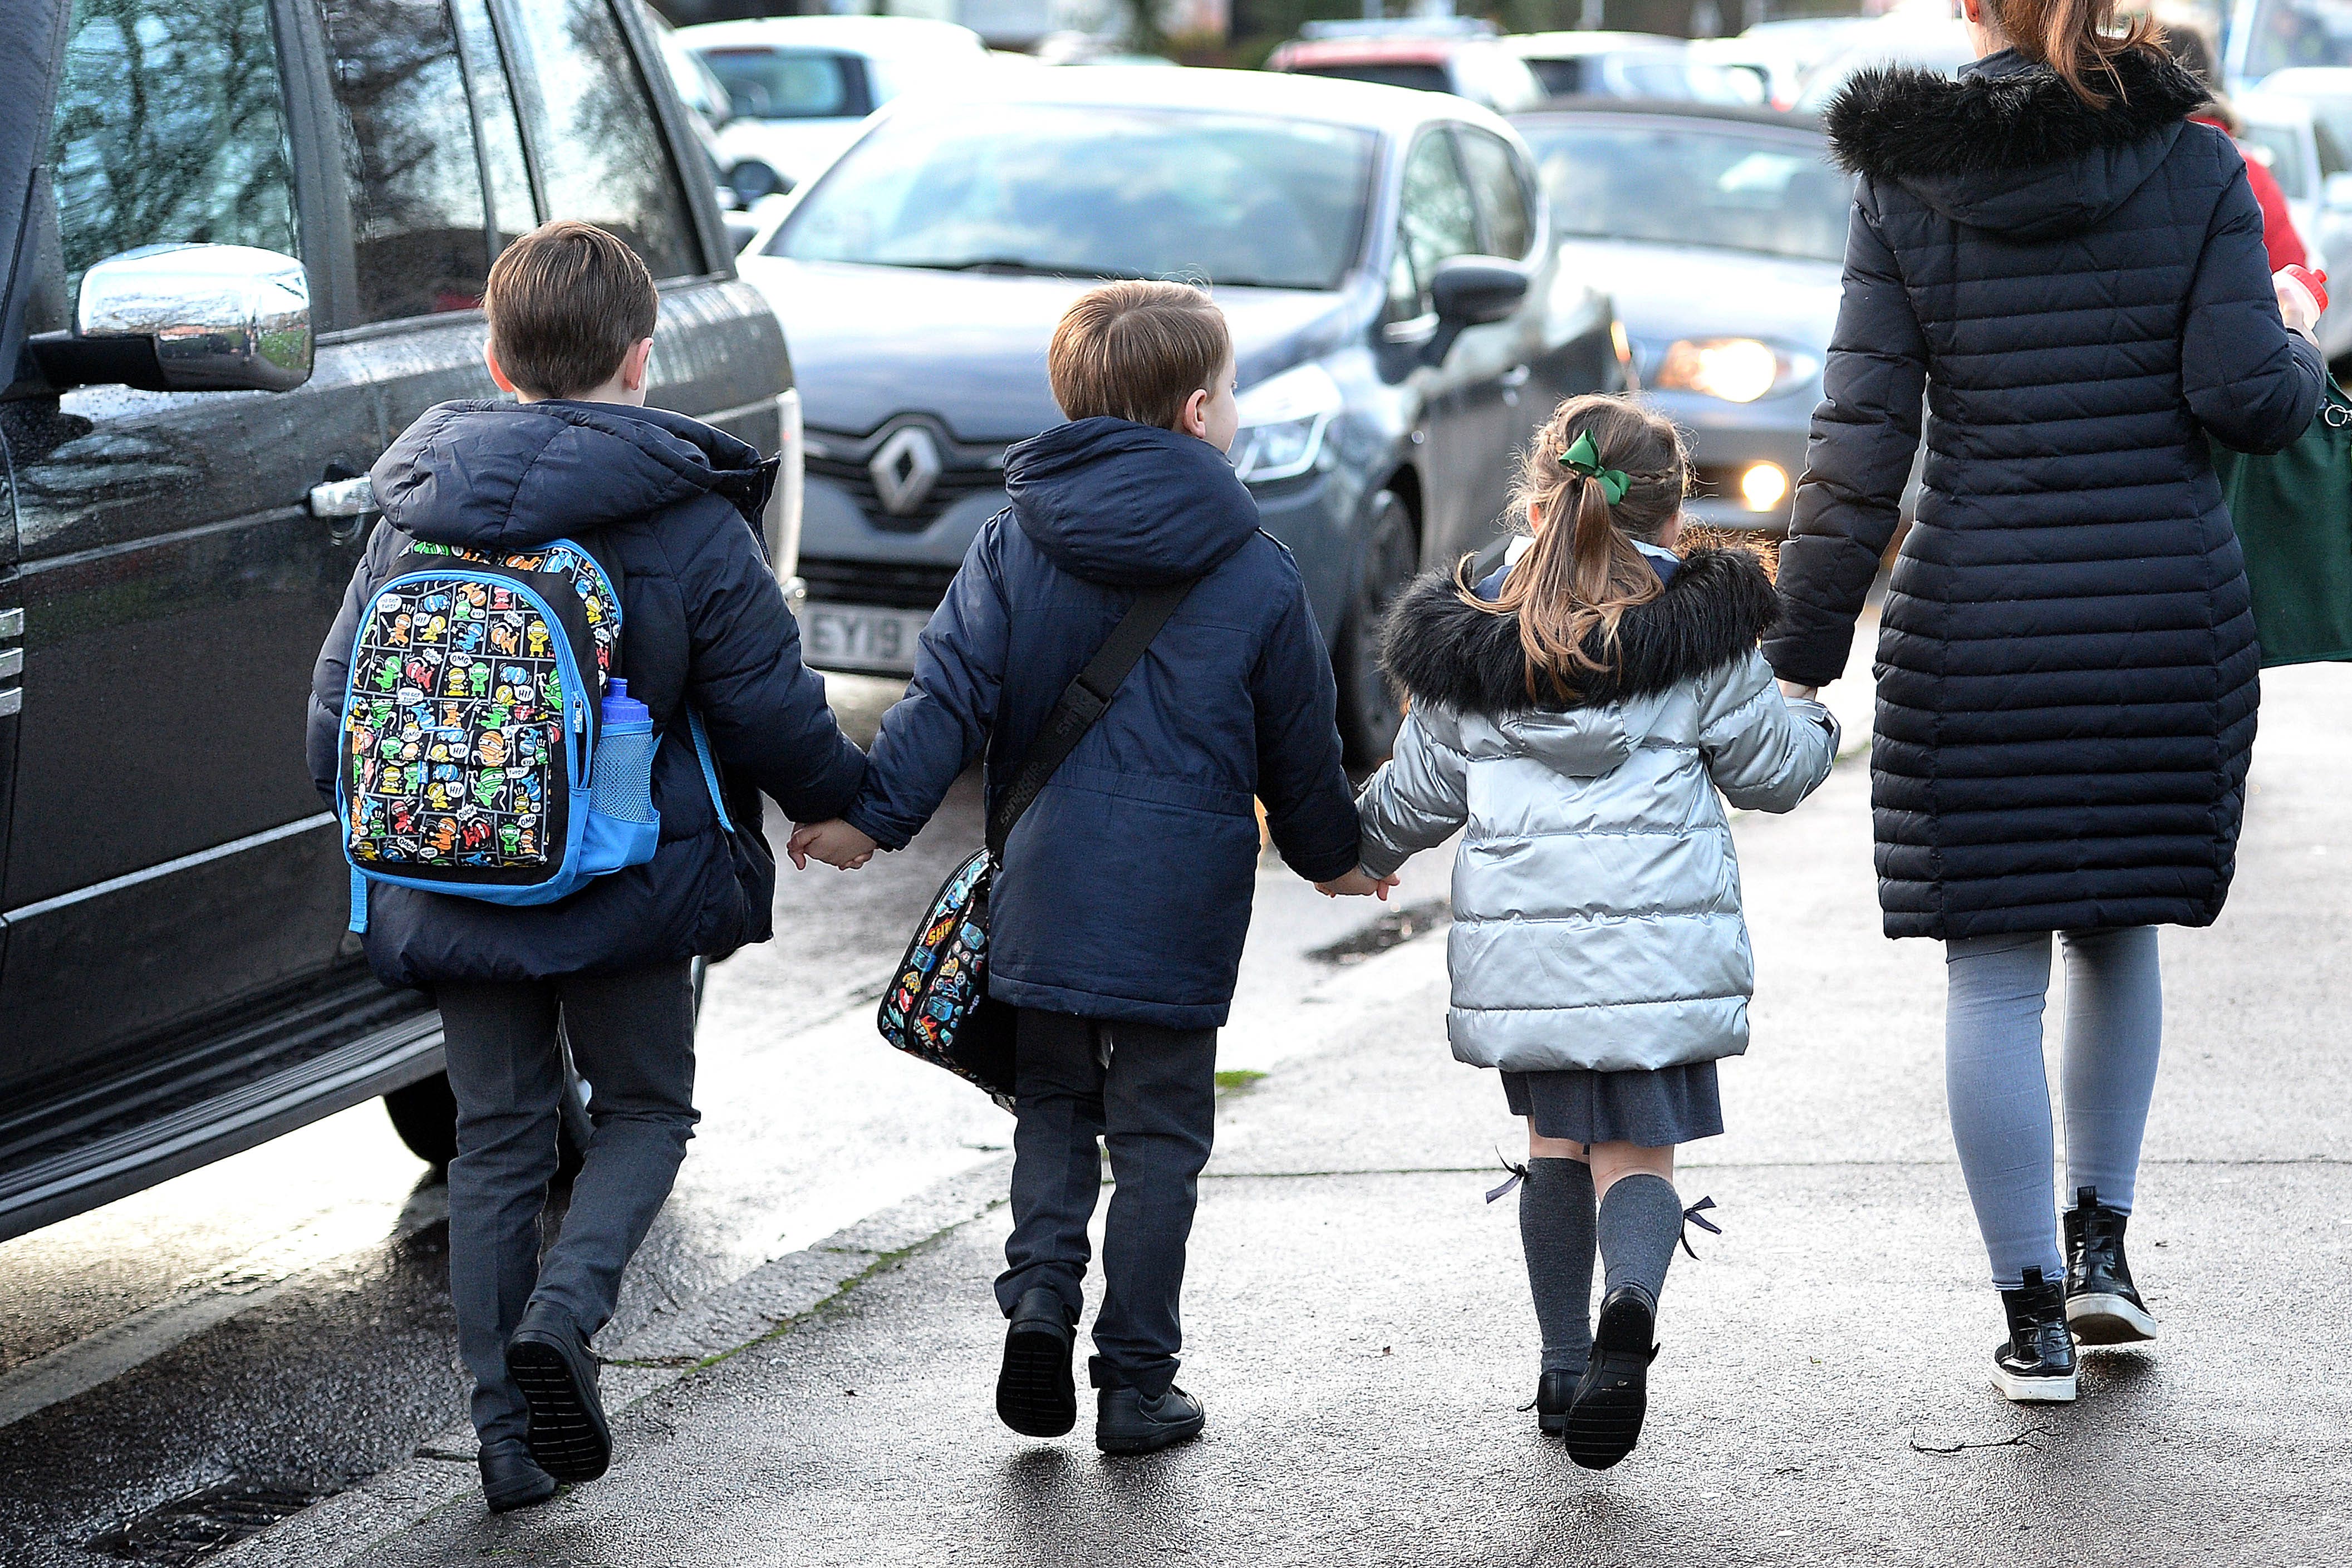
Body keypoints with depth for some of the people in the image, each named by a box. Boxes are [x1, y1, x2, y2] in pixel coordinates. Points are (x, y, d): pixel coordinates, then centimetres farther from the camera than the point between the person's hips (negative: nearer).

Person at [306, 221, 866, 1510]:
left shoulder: (413, 518, 0)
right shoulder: (688, 523, -11)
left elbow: (337, 711, 5)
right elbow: (776, 718, -7)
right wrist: (847, 802, 12)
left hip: (455, 891, 3)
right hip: (625, 891, -3)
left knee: (496, 1142, 15)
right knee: (644, 1112, 16)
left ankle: (508, 1432, 14)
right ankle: (560, 1314, -10)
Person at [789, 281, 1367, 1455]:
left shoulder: (1015, 542, 1)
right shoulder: (1257, 576, -2)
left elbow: (952, 690, -7)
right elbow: (1300, 745, 7)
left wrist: (873, 814, -7)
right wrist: (1332, 856, 23)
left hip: (1043, 898, 2)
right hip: (1180, 911, -2)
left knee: (1051, 1112, 19)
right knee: (1157, 1141, 8)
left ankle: (1040, 1301, -1)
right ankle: (1137, 1386, 10)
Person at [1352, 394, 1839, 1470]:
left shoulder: (1469, 647, 6)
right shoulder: (1701, 636, 0)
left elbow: (1418, 797, 13)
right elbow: (1771, 769, 9)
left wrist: (1362, 850, 35)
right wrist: (1815, 729, 32)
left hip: (1519, 945, 2)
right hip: (1658, 941, -2)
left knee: (1557, 1139, 18)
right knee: (1636, 1151, 0)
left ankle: (1563, 1364, 18)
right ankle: (1631, 1304, -29)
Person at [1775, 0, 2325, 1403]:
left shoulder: (1907, 184, -2)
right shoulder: (2195, 163, -1)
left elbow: (1862, 442, -5)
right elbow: (2247, 398, -9)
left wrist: (1802, 656, -2)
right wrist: (2301, 350, 15)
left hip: (1977, 627, -1)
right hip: (2169, 608, 2)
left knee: (1994, 971, 5)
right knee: (2120, 928, 22)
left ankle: (2035, 1315, 7)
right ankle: (2100, 1240, 19)